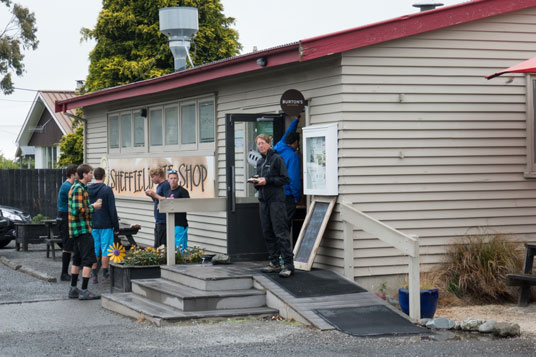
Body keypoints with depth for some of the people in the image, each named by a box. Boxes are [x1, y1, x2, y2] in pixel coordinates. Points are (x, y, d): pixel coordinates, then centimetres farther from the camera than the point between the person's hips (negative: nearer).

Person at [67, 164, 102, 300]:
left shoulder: (75, 187, 17)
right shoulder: (80, 189, -15)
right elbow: (78, 210, -23)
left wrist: (91, 206, 14)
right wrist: (93, 207, -11)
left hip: (76, 230, 10)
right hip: (83, 229, -10)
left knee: (77, 260, 16)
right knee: (88, 260, -8)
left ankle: (73, 289, 20)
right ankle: (84, 291, -9)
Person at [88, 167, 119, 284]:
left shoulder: (87, 190, 5)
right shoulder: (107, 190, -10)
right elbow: (112, 210, -10)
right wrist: (116, 227, -4)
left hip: (92, 226, 4)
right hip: (105, 225, -4)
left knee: (94, 250, 7)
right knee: (106, 250, 2)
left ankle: (93, 275, 7)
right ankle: (105, 274, 3)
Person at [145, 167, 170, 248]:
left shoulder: (166, 185, -11)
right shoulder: (159, 186, 18)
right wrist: (151, 196, 7)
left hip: (163, 220, -10)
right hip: (158, 220, 10)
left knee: (159, 245, -10)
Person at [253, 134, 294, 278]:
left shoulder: (277, 159, -5)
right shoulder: (260, 162, 17)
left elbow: (285, 179, -10)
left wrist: (267, 181, -15)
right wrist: (257, 182, 3)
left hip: (276, 200, -7)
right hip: (263, 200, 8)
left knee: (280, 232, -11)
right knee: (267, 233, 7)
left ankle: (288, 265, -11)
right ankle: (274, 263, 13)